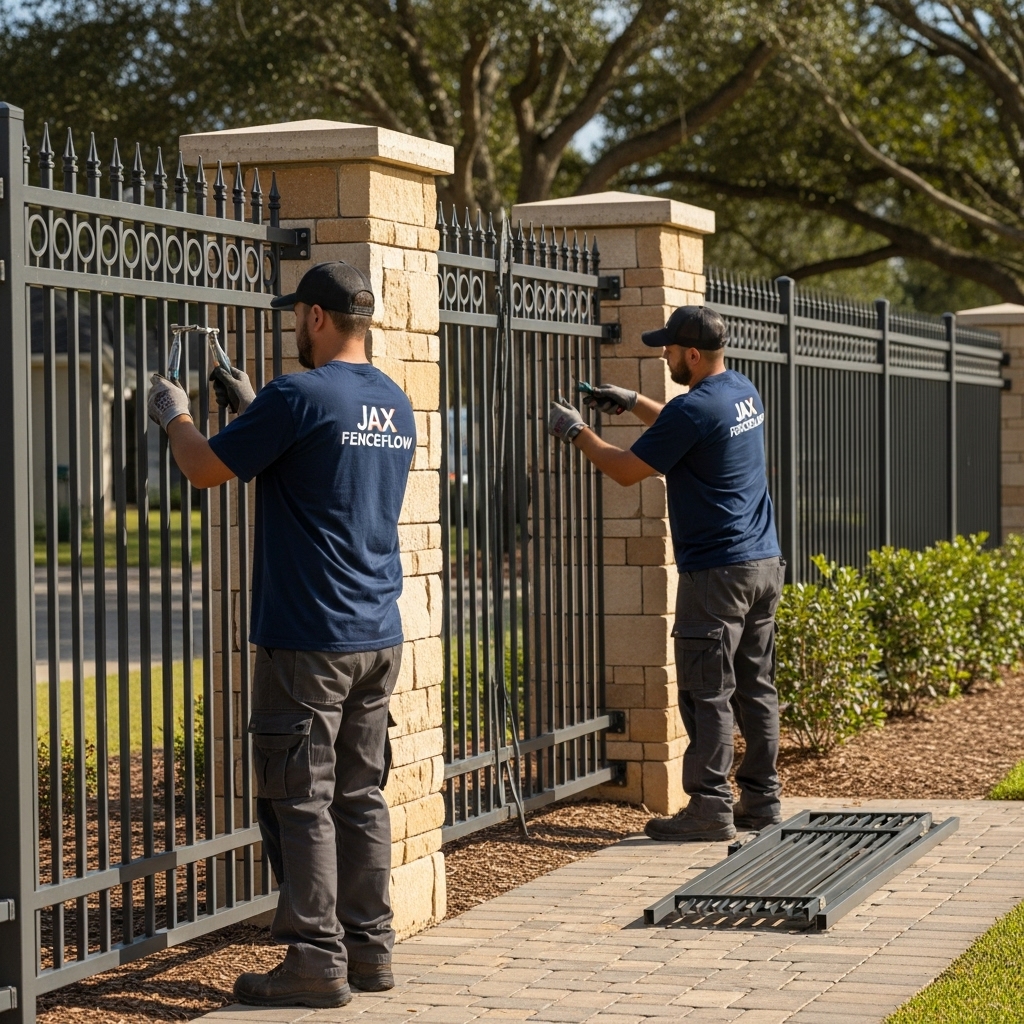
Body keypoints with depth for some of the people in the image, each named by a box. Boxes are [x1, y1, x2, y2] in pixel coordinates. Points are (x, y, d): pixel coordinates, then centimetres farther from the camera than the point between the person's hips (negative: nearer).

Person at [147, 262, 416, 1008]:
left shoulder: (299, 397, -14)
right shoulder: (396, 404, 11)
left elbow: (205, 469, -7)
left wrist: (174, 416, 12)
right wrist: (251, 406, 30)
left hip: (307, 639, -8)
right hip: (379, 637, 8)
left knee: (300, 802, -2)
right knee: (360, 797, 13)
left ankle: (317, 962, -1)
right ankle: (370, 947, 16)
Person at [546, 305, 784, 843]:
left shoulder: (693, 410, -17)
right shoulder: (744, 392, 11)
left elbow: (627, 470, -7)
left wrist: (576, 431, 5)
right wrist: (632, 402, 28)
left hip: (717, 572, -9)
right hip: (764, 564, 9)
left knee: (706, 693, -5)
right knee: (756, 687, 12)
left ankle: (709, 808, -4)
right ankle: (760, 799, 15)